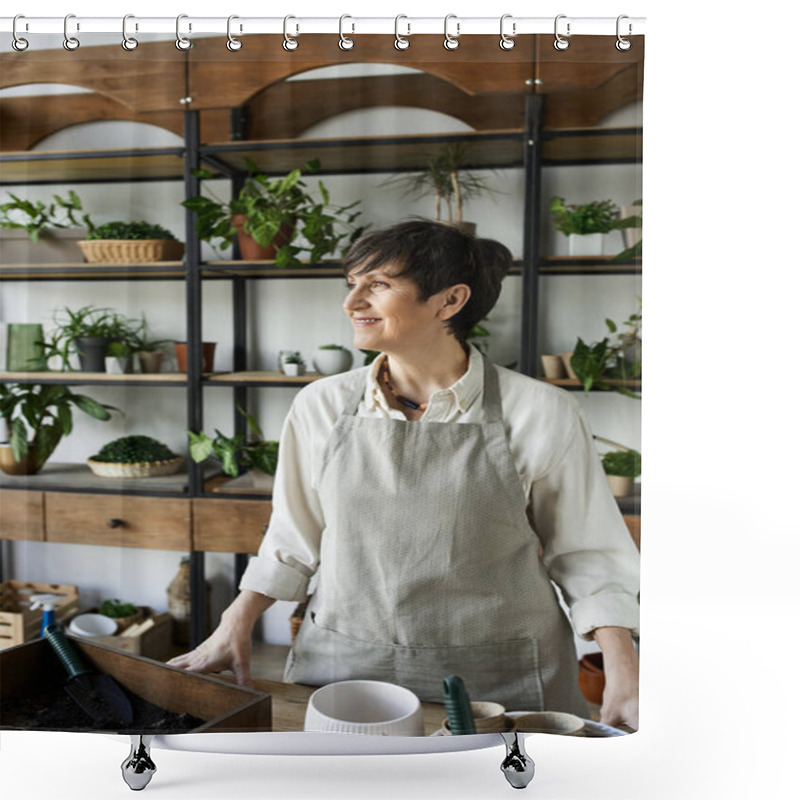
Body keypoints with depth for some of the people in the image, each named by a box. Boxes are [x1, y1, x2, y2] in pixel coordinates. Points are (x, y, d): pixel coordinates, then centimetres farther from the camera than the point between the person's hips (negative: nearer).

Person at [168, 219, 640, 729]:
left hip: (498, 685, -2)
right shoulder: (321, 406, 0)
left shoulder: (541, 415, -9)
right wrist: (235, 629, 7)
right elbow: (295, 539, 10)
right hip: (341, 670, 3)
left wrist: (624, 678, -8)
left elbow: (587, 555, -2)